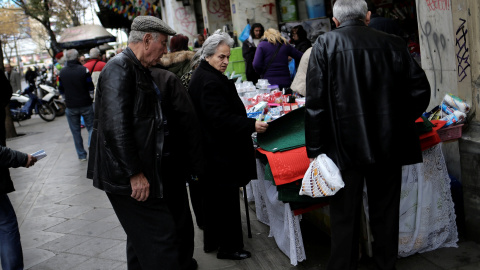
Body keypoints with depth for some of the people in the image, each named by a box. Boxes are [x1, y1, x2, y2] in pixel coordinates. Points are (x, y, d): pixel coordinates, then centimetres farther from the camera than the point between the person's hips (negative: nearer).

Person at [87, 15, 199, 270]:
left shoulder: (139, 70, 17)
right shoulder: (119, 67, -15)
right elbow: (115, 126, -23)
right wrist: (134, 173, -22)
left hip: (139, 172, 11)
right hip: (127, 177, -11)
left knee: (142, 239, 20)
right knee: (161, 240, -7)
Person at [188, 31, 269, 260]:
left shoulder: (202, 76, 13)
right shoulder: (210, 82, -21)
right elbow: (221, 119, -27)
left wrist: (247, 122, 24)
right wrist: (252, 125, -29)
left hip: (209, 153, 11)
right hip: (221, 153, -11)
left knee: (213, 197, 19)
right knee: (227, 198, 0)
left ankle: (212, 241, 32)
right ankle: (228, 247, 12)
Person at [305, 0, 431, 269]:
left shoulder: (326, 44, -6)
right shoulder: (394, 44, 1)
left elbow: (315, 102, -10)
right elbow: (421, 90, 1)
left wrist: (315, 149, -6)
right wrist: (399, 123, 14)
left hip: (345, 147, -2)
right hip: (389, 146, 3)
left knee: (345, 217, 9)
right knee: (386, 214, 18)